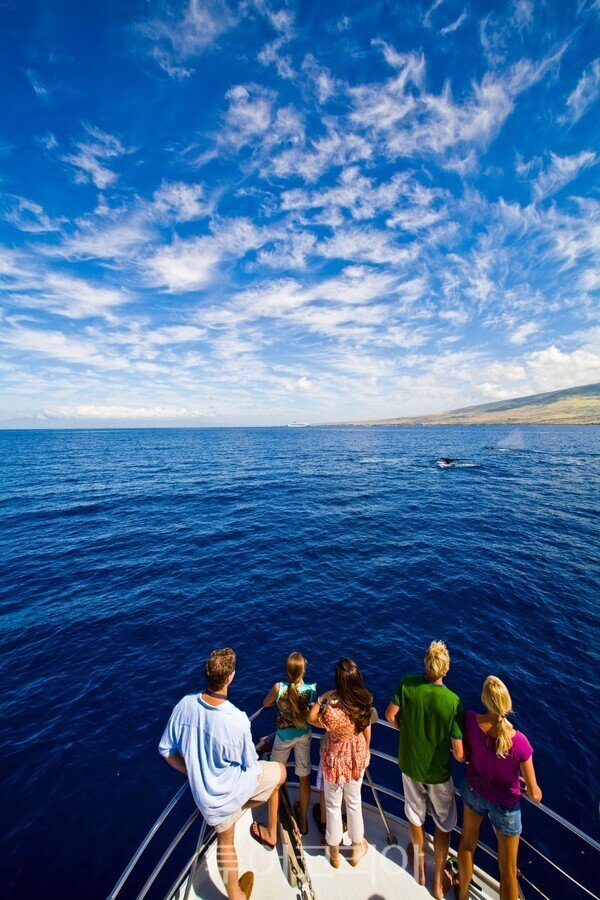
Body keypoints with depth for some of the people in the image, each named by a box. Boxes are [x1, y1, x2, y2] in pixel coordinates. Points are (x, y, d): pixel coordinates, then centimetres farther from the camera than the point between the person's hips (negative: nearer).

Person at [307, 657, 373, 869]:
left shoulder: (333, 710, -39)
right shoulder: (365, 701, -25)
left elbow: (311, 719, -18)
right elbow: (367, 729, -5)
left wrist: (322, 698, -18)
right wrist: (366, 749, 12)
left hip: (336, 758, -3)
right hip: (358, 755, 3)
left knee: (333, 805, 26)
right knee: (354, 802, 30)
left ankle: (334, 852, 49)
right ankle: (357, 848, 52)